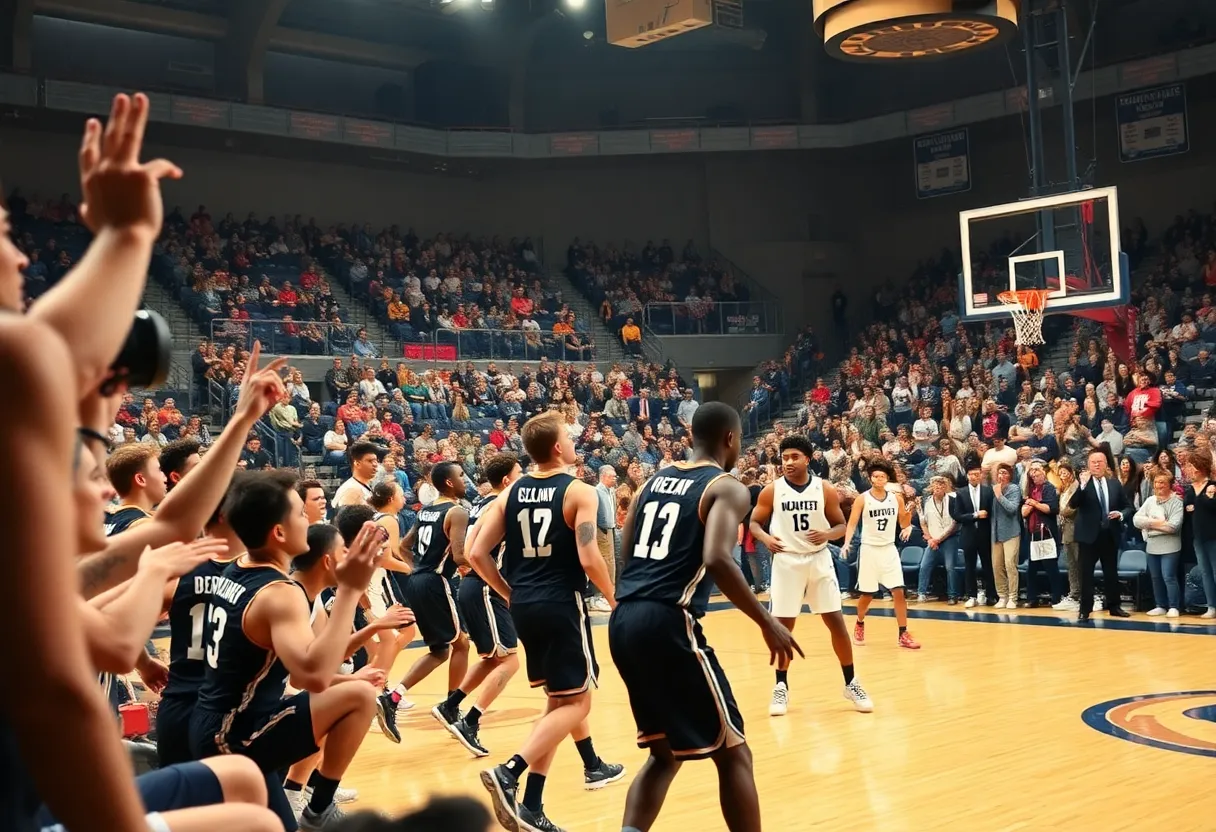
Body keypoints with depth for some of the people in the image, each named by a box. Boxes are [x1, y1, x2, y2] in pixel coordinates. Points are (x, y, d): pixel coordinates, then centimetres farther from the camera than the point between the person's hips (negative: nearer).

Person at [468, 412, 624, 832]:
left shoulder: (511, 492, 7)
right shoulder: (579, 492, -9)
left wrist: (511, 594, 14)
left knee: (563, 696, 22)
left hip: (524, 606, 7)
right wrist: (613, 598, -1)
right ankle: (509, 773, -17)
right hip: (561, 604, -7)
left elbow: (477, 555, 2)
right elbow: (589, 560, -18)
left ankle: (593, 766, 30)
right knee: (574, 702, -1)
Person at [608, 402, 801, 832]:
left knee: (664, 752, 21)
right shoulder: (728, 488, -1)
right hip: (668, 623, -7)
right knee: (732, 752, 5)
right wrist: (768, 623, -10)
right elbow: (717, 559, -18)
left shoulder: (653, 481, 20)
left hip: (623, 621, 7)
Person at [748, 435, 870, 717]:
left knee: (836, 622, 1)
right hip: (786, 561, -1)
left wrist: (827, 534, -18)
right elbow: (754, 522, 3)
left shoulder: (825, 489, -2)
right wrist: (766, 537, -17)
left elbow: (841, 525, 4)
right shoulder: (771, 490, -4)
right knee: (783, 625, 3)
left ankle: (850, 683, 14)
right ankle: (781, 686, 16)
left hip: (819, 559, 1)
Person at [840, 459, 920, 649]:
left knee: (899, 592, -6)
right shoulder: (862, 499, -8)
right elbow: (852, 523, -10)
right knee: (867, 594, 5)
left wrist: (909, 513, -13)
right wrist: (847, 543, -26)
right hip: (869, 549, -2)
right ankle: (860, 625, 32)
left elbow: (904, 524, 9)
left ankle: (903, 635, 0)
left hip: (889, 549, 2)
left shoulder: (896, 498, 2)